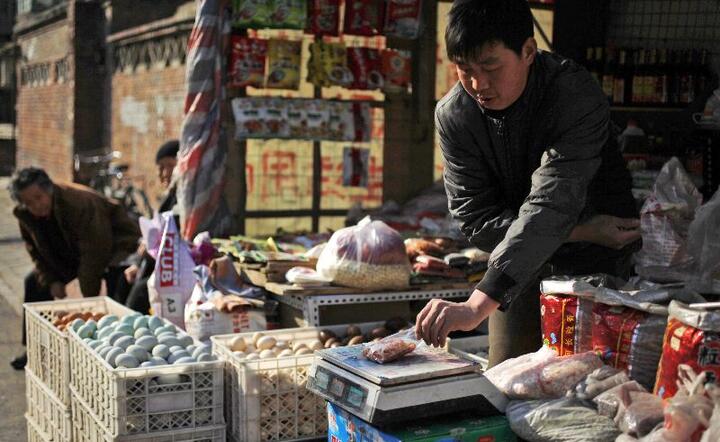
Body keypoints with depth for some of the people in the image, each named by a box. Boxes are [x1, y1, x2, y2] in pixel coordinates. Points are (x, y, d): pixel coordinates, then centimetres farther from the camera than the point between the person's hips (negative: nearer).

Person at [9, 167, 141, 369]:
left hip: (114, 245, -7)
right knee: (35, 283, 9)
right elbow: (36, 250, 3)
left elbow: (95, 254, -33)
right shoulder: (25, 215, -14)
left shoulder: (80, 203, -36)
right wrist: (52, 281, -9)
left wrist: (89, 299, -30)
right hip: (73, 252, 7)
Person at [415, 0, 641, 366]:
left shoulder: (578, 97, -29)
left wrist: (477, 306, -50)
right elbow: (475, 218, -15)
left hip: (596, 262, -3)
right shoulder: (452, 115, -15)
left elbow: (550, 208, -40)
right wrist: (580, 230, -24)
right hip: (518, 269, 3)